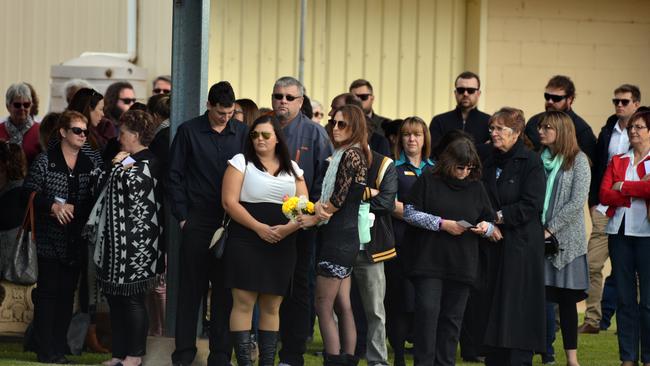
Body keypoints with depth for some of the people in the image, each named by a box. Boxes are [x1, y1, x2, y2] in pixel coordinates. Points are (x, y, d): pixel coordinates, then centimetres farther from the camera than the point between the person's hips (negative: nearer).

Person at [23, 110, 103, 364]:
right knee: (48, 292, -2)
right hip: (51, 239, -4)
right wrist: (53, 205, -17)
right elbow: (29, 192, -6)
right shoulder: (44, 162, -3)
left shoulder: (93, 161, 6)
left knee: (67, 293, 9)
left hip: (77, 241, 4)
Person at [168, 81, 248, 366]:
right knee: (191, 286, 2)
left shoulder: (242, 133, 5)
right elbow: (174, 176, 3)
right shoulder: (189, 131, 1)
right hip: (197, 222, -1)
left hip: (231, 222, 1)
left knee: (225, 288, 3)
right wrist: (182, 216, -3)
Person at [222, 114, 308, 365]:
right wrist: (259, 228, -16)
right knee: (244, 303, -7)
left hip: (282, 246, 4)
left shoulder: (292, 169, 13)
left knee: (272, 307, 5)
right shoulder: (241, 162, 3)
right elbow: (229, 202, -7)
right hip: (246, 242, -3)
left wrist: (288, 227, -12)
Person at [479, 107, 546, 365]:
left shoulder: (531, 163, -6)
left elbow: (531, 206, -13)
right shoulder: (489, 161, 13)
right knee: (491, 305, 4)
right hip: (492, 245, 6)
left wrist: (497, 217, -11)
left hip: (521, 245, -6)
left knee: (517, 306, -7)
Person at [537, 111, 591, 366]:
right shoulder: (539, 160, 10)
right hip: (537, 239, 3)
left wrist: (550, 229, -13)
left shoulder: (577, 161, -1)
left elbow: (577, 202, -9)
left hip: (565, 239, -3)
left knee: (566, 299, 0)